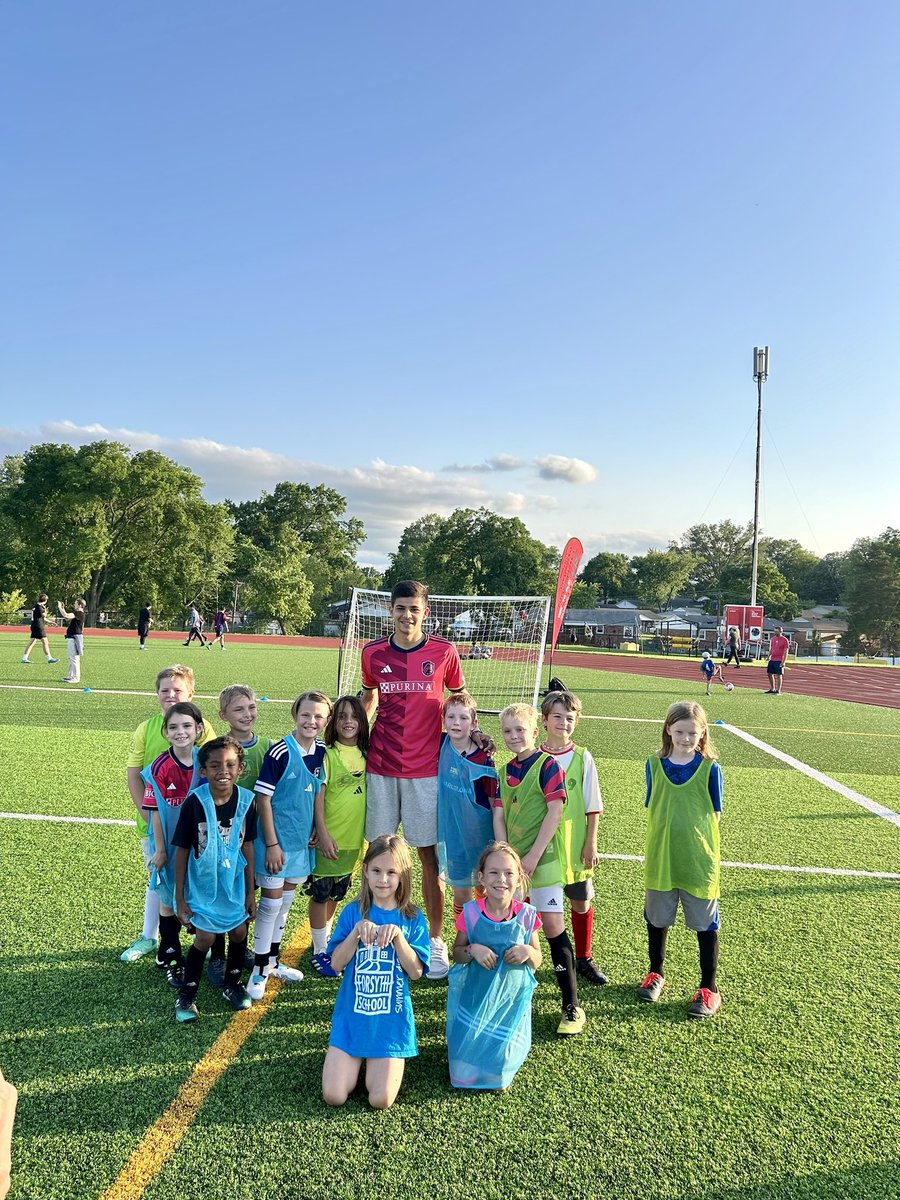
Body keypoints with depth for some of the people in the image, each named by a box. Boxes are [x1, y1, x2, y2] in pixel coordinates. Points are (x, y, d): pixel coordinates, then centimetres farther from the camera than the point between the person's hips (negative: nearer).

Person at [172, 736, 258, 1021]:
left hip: (234, 883, 3)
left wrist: (250, 891, 3)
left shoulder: (246, 801, -13)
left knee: (239, 932, 12)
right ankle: (187, 994, 22)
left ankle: (233, 983, 37)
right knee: (205, 938, -1)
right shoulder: (195, 803, -22)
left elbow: (247, 846, -2)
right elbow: (182, 850, -12)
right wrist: (180, 897, -8)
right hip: (202, 884, -3)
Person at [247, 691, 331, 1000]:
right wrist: (272, 844, -16)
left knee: (286, 900, 17)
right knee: (271, 902, 2)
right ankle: (259, 969, 17)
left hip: (302, 840, 6)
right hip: (277, 839, -6)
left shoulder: (320, 751, 0)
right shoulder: (281, 752, -19)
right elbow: (263, 798, -16)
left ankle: (273, 961, 33)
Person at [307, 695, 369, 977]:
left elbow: (369, 790, 10)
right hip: (328, 837, -6)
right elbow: (318, 795, -15)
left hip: (353, 838, 6)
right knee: (320, 893, 6)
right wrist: (322, 833, -18)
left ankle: (325, 938, 38)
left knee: (337, 892, 20)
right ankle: (319, 951, 20)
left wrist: (370, 832, 8)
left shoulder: (365, 753, 3)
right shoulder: (327, 754, -14)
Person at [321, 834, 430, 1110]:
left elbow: (416, 971, -9)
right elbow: (336, 963, -7)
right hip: (352, 1014, 1)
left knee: (381, 1100, -9)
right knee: (334, 1096, -6)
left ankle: (376, 1061, 21)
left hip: (391, 1018, -1)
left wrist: (397, 936, -24)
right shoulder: (354, 912, -3)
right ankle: (358, 1059, 23)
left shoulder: (412, 918, -3)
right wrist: (357, 931, -22)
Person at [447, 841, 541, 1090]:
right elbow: (457, 952, -1)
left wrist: (528, 952, -22)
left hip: (512, 997, 1)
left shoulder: (526, 915, -11)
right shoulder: (471, 913, -13)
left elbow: (537, 962, 1)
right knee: (468, 1048, -5)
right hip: (475, 996, 0)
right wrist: (473, 950, -23)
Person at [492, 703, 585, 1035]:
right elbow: (499, 817, 7)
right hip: (513, 859, 6)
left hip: (543, 858, -6)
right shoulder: (504, 772, 10)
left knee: (552, 924, -6)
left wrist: (533, 856, -15)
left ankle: (572, 1007, 2)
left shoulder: (547, 765, -8)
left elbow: (555, 812, -13)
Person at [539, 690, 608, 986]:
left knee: (581, 903, 10)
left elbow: (593, 807, 1)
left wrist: (591, 845, -3)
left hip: (575, 846, 1)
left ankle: (583, 959, 28)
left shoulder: (583, 758, -3)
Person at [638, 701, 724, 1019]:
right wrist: (654, 845, 1)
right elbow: (651, 810, 5)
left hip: (698, 860, -2)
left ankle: (709, 987, 25)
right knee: (657, 918, 17)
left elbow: (715, 814, -2)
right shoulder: (654, 765, -1)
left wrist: (697, 840, -9)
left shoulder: (710, 768, -8)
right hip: (659, 858, 3)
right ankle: (656, 973, 38)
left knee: (705, 923, 9)